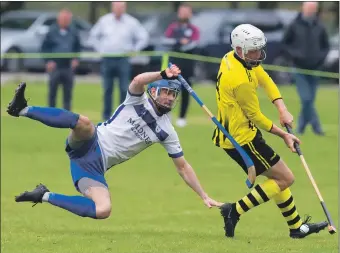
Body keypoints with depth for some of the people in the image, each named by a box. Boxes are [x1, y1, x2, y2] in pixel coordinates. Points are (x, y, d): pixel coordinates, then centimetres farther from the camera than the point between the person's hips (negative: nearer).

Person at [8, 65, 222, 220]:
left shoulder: (167, 132, 10)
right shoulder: (138, 100, 3)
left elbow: (183, 167, 17)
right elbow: (138, 81, -21)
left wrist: (204, 196, 11)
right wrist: (163, 75, -37)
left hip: (97, 165, 4)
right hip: (89, 143, -4)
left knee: (103, 211, -23)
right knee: (83, 122, -40)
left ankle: (45, 196, -7)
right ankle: (23, 109, -38)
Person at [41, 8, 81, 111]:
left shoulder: (73, 32, 7)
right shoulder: (52, 31, 0)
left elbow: (78, 47, 16)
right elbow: (44, 47, 2)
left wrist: (76, 59, 1)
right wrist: (48, 61, -8)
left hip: (68, 67, 2)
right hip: (54, 67, -2)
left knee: (68, 92, 3)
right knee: (52, 91, 2)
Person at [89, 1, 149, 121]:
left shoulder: (131, 22, 0)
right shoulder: (104, 20, 5)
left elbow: (143, 37, 7)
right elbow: (93, 35, 18)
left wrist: (133, 50, 0)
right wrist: (100, 49, 9)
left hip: (123, 60, -2)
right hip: (107, 60, 2)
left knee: (124, 89, -6)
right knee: (107, 89, 5)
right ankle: (106, 115, 12)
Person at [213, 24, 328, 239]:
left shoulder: (231, 58, 1)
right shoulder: (241, 80, -28)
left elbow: (265, 80, 8)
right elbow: (256, 117, -16)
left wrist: (282, 109, -7)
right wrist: (284, 135, -2)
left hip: (231, 135, 10)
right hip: (243, 139, -10)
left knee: (277, 177, 20)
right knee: (285, 178, -2)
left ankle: (297, 227, 29)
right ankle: (235, 211, -6)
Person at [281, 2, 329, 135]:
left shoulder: (320, 28, 2)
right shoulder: (295, 26, -3)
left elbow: (326, 46, 13)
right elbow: (285, 44, 5)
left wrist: (321, 57, -5)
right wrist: (294, 55, -10)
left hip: (314, 69, 3)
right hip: (300, 69, -3)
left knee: (310, 100, 6)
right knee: (306, 99, -15)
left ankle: (301, 127, 20)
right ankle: (316, 126, -11)